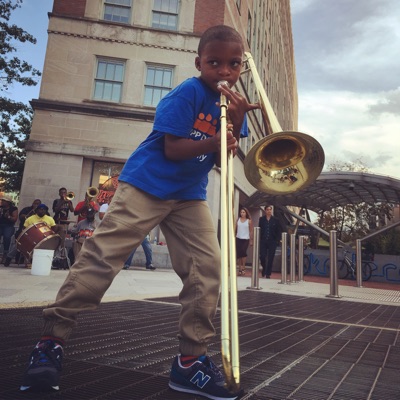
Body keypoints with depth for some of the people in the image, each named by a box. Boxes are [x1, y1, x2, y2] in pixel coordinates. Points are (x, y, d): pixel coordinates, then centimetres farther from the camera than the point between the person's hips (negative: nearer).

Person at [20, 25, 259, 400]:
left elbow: (222, 160, 2)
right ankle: (51, 338, 3)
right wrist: (213, 142, -28)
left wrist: (236, 122, -12)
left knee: (207, 266, -7)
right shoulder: (187, 93, -10)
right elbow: (171, 149, -16)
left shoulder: (231, 101, 8)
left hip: (189, 194, 6)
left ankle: (190, 360, 3)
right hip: (147, 184, -5)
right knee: (102, 255, -11)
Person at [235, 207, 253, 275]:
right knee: (238, 253, -1)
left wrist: (251, 240, 2)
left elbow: (251, 231, 5)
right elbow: (236, 229, 7)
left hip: (246, 239, -2)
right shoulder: (238, 220, 7)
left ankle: (243, 267, -5)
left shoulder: (249, 221, 3)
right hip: (238, 238, 2)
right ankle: (240, 268, 9)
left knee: (243, 252, -18)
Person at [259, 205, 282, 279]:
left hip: (272, 242, 0)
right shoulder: (261, 219, 5)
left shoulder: (275, 220, 2)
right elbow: (259, 230, 6)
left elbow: (279, 231, 4)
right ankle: (264, 270, 24)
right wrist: (259, 239, -2)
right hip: (263, 241, 1)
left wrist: (277, 240, -5)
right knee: (262, 256, -3)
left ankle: (268, 273, 12)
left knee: (270, 258, 2)